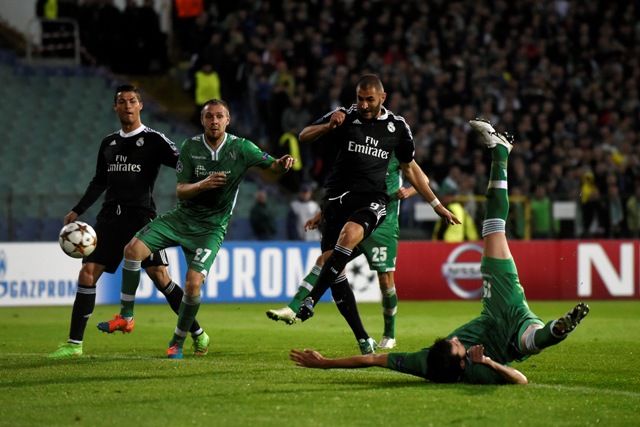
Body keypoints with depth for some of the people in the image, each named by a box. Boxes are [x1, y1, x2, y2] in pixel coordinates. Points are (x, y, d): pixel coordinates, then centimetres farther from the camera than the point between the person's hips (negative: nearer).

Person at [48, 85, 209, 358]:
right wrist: (77, 211, 21)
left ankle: (198, 334, 3)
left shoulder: (153, 140, -2)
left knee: (159, 276, -10)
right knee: (87, 273, -3)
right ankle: (75, 344, 3)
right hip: (110, 217, 5)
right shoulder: (108, 143, 15)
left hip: (141, 217, -5)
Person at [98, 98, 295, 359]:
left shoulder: (240, 147, -9)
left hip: (211, 227, -3)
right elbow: (180, 190, -6)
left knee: (193, 283, -20)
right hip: (181, 217, 3)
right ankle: (126, 316, -1)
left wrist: (283, 164, -36)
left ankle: (178, 342, 1)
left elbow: (273, 167, -12)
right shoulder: (190, 147, -4)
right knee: (133, 249, -15)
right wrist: (203, 184, -27)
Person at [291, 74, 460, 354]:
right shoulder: (345, 117, 5)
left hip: (372, 199, -1)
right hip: (338, 195, 1)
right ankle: (363, 340, -2)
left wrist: (437, 205, 25)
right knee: (331, 263, -9)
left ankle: (309, 303, -36)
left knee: (349, 233, -34)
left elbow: (410, 168, 23)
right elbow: (304, 136, 5)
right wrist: (329, 126, -16)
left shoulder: (397, 126, 10)